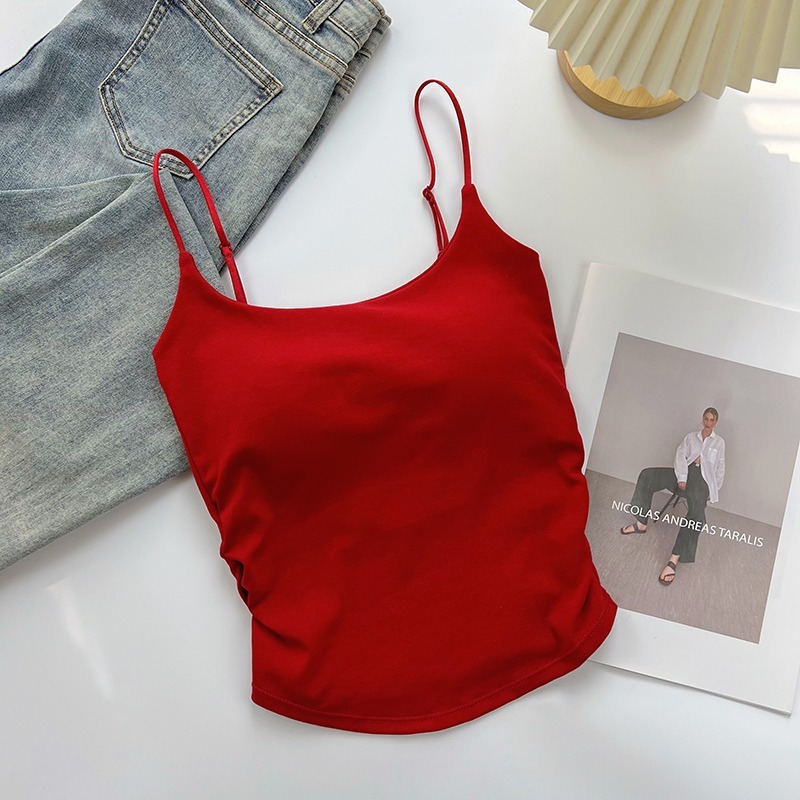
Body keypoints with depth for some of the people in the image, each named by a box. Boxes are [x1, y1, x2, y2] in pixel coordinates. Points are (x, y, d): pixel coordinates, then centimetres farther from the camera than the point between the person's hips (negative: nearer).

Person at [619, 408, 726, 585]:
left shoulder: (720, 442, 15)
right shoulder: (691, 436, 19)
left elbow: (720, 469, 12)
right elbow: (680, 455, 6)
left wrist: (713, 491, 1)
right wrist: (681, 478, -10)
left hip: (701, 478, -3)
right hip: (684, 472, 3)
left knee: (697, 515, -33)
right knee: (647, 474, -22)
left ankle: (674, 559, -40)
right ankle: (641, 523, -16)